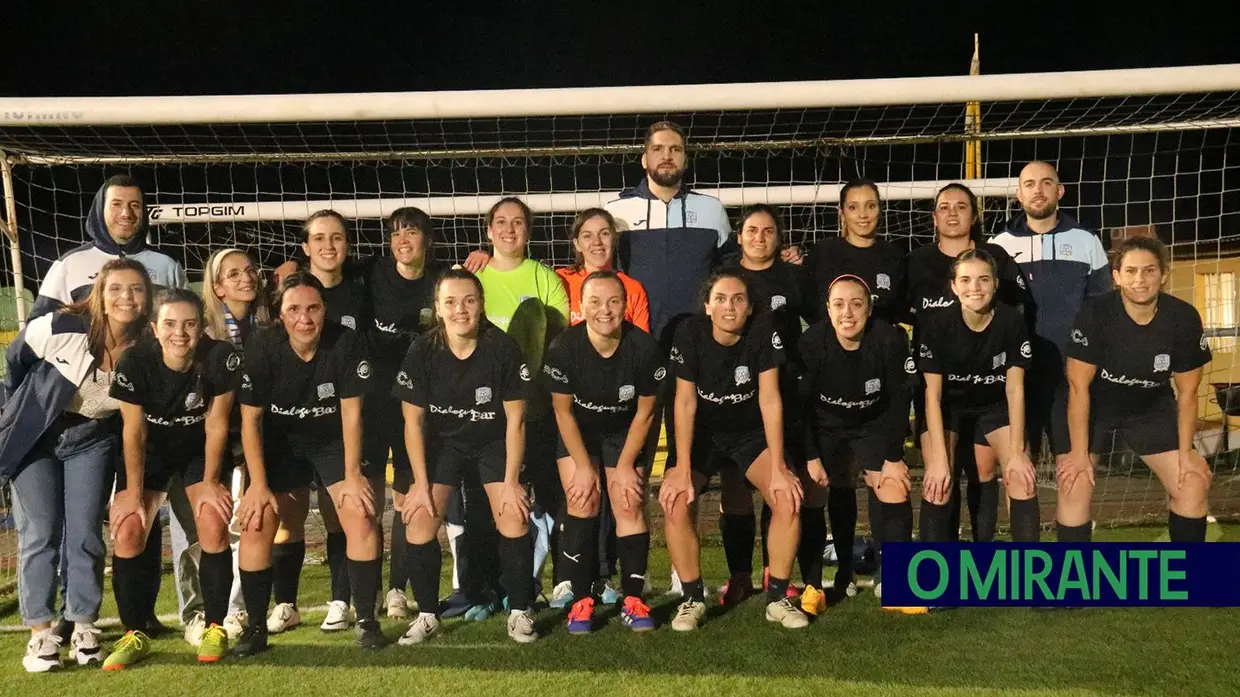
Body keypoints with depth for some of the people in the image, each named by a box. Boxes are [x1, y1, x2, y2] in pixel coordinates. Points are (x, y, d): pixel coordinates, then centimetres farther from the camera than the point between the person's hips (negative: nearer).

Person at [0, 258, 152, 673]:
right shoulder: (60, 328, -23)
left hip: (91, 443, 2)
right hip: (34, 439, -1)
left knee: (85, 536, 1)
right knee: (39, 534, -2)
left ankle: (84, 629, 13)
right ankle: (41, 633, 7)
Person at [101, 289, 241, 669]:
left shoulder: (222, 357, -26)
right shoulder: (135, 362, -25)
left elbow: (216, 425, -16)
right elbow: (133, 431, -15)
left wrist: (210, 481, -12)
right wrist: (133, 493, -13)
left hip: (201, 449, -1)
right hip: (150, 450, 1)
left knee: (213, 526, -18)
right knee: (127, 531, -13)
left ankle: (215, 629, -1)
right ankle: (134, 635, 3)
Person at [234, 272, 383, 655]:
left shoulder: (346, 343, -21)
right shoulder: (261, 347, -20)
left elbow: (351, 413, -15)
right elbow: (250, 420, -13)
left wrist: (352, 475, -15)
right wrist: (259, 484, -14)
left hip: (334, 441, -1)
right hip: (280, 443, 1)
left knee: (362, 518, -16)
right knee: (256, 523, -10)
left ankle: (367, 620, -2)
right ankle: (256, 625, 6)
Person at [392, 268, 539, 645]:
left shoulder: (503, 348, -20)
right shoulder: (422, 351, -17)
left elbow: (515, 420, -12)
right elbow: (413, 421, -8)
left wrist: (511, 482, -13)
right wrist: (421, 483, -10)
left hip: (493, 442, -1)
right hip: (442, 442, 1)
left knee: (514, 519, -17)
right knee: (418, 522, -13)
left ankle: (520, 611, 3)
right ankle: (427, 615, 7)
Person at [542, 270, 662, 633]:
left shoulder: (644, 347, -25)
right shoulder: (563, 348, -26)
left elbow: (644, 412, -11)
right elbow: (563, 411, -14)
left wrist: (625, 465, -11)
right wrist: (584, 466, -13)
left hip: (624, 433, 1)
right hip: (577, 432, 0)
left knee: (630, 505, -9)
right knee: (583, 504, -13)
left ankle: (633, 600, 2)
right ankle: (582, 601, -4)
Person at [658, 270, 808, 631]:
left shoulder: (763, 330, -20)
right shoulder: (689, 332, -21)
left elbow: (770, 399, -19)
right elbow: (685, 403, -19)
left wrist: (778, 468, -23)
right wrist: (682, 471, -24)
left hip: (751, 432, 1)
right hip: (702, 434, 0)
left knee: (788, 497, -20)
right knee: (675, 502, -22)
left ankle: (778, 597, -2)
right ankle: (692, 598, -2)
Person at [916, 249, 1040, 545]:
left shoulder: (1012, 321, -21)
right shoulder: (937, 325, -24)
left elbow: (1015, 387, -16)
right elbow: (933, 393, -20)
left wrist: (1016, 451, -20)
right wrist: (939, 459, -25)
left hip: (995, 404, 2)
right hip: (948, 406, -1)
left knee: (1023, 477, -15)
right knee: (937, 484, -18)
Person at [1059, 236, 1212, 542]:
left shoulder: (1185, 318, -19)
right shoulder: (1094, 314, -27)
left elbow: (1187, 393, -6)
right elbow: (1079, 387, -21)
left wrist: (1185, 452, -6)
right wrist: (1080, 453, -20)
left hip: (1152, 407, 3)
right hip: (1095, 406, -3)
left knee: (1194, 485, -2)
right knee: (1074, 486, -17)